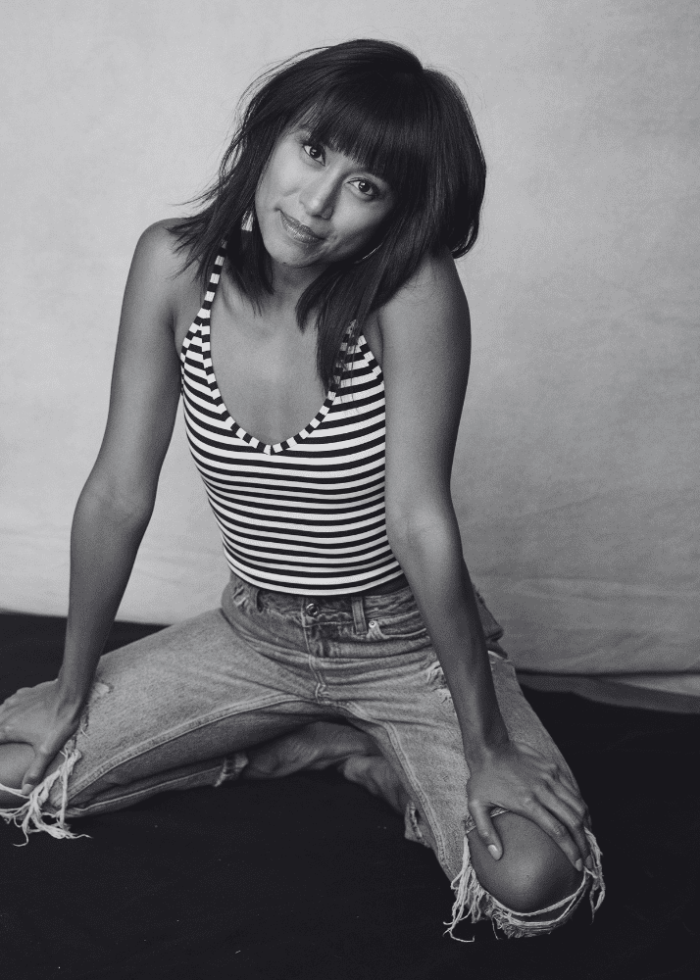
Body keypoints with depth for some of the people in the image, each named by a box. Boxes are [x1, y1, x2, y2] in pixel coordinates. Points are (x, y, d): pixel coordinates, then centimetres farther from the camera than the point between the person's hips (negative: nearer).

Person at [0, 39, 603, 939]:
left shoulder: (413, 289, -26)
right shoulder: (173, 264, -15)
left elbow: (421, 523, -23)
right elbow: (118, 495, -9)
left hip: (411, 645, -3)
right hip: (254, 637, 4)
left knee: (534, 883, -23)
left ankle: (369, 759, 8)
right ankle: (322, 742, 11)